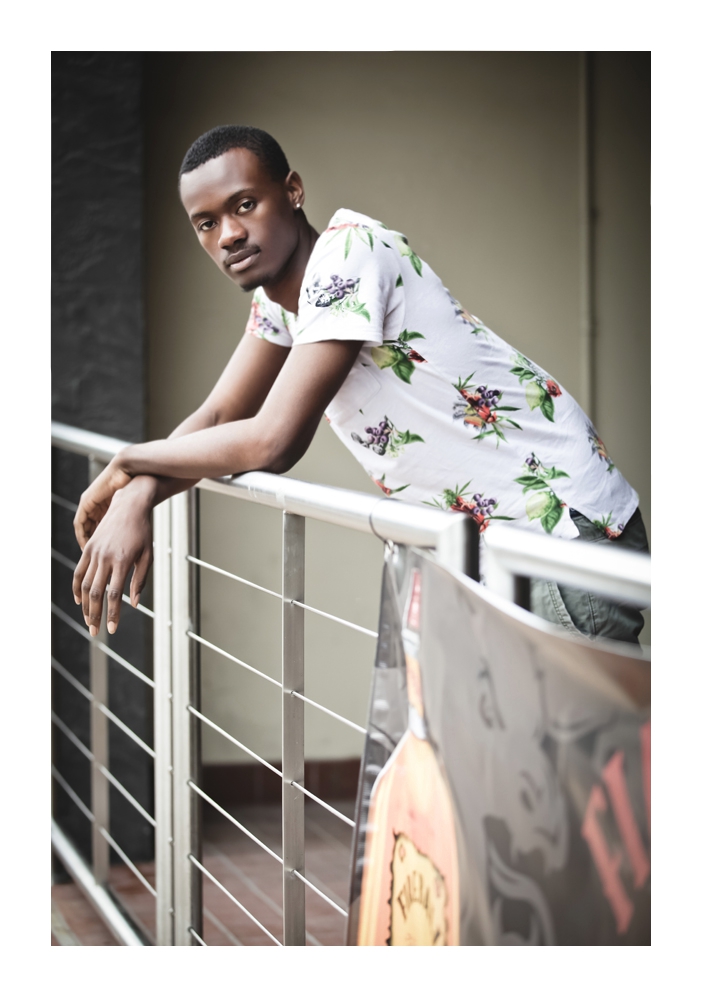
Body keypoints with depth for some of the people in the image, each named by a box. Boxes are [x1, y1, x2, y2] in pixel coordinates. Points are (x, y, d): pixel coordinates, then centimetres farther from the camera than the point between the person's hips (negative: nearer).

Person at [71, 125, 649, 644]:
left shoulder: (349, 253, -21)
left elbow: (273, 442, -24)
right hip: (484, 539, 9)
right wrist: (136, 496, -13)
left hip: (570, 528, -9)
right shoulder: (276, 290, 8)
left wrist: (130, 461, -11)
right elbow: (218, 418, 8)